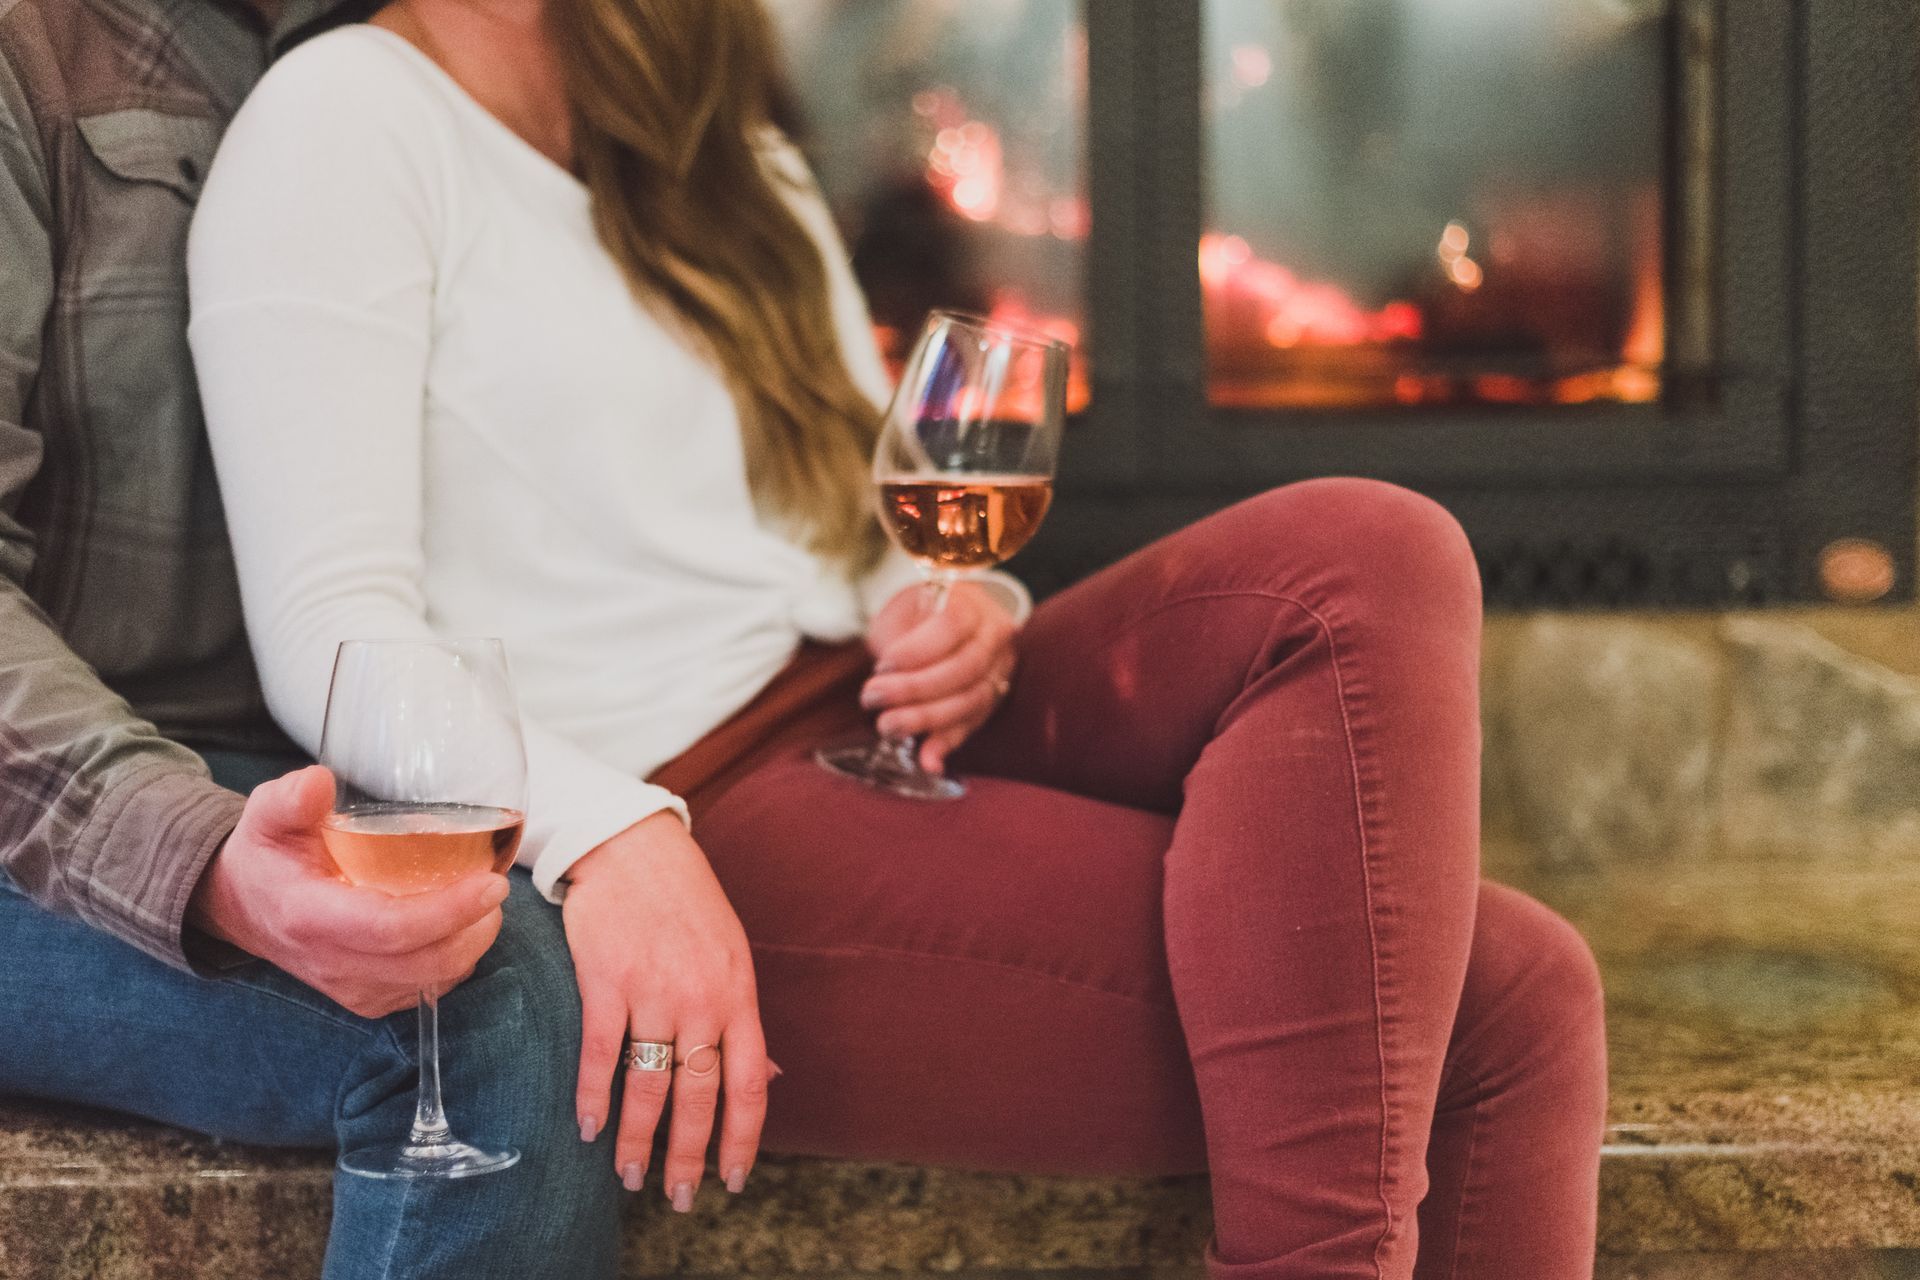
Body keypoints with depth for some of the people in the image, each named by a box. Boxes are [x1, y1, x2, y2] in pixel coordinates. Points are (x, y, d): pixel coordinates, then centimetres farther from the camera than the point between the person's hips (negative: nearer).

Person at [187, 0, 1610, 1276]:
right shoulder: (344, 115, -3)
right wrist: (608, 838, -29)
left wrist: (960, 621, -3)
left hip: (882, 742, 8)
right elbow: (327, 630, -13)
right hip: (685, 843, -8)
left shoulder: (735, 167, 21)